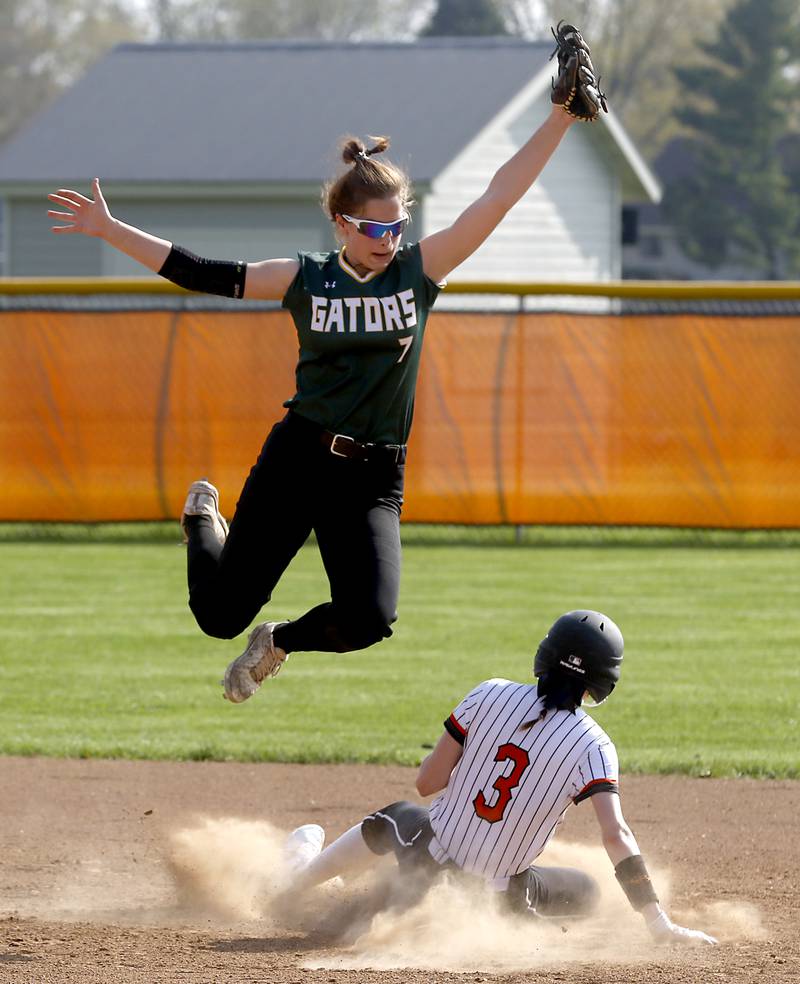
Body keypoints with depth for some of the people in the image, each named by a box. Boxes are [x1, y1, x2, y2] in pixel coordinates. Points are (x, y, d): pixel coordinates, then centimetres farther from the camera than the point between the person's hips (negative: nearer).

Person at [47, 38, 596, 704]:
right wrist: (109, 230, 1)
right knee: (220, 614, 2)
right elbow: (202, 274, 4)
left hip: (374, 480, 1)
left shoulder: (419, 270, 2)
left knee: (370, 618, -19)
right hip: (297, 461, -1)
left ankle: (279, 644, 17)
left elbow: (499, 198, -4)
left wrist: (561, 119, -11)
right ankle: (204, 517, 40)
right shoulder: (306, 280, 1)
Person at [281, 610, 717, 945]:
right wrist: (660, 925, -21)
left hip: (428, 859, 3)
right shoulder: (592, 746, -15)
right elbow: (616, 834, -23)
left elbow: (427, 782, -5)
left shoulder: (491, 695, -8)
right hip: (497, 891, -3)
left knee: (395, 819, 38)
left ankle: (298, 880, 49)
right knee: (586, 890, 26)